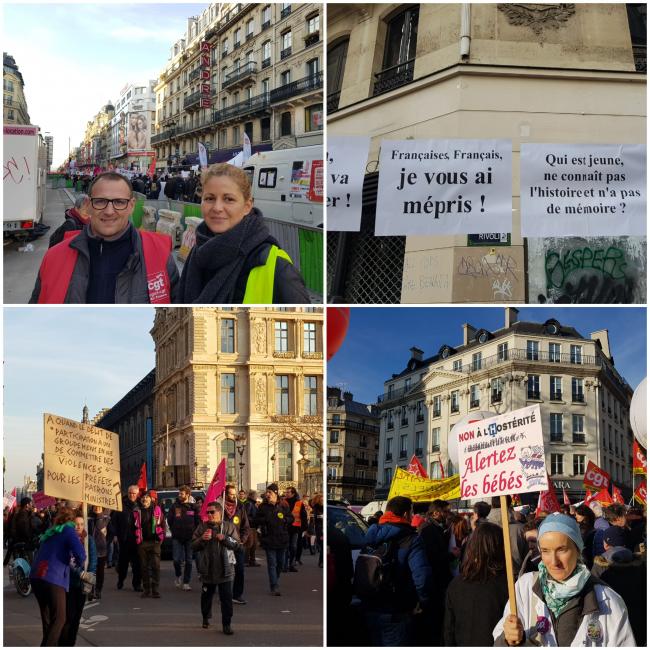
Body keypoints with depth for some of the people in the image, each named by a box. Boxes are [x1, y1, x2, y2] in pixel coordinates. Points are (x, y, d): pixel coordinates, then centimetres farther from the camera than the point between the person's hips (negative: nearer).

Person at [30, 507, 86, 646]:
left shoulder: (49, 532, 23)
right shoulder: (68, 530, 2)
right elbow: (80, 553, -11)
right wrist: (79, 563, 11)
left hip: (35, 576, 7)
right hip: (53, 579, -7)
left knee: (47, 617, 18)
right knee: (59, 619, -2)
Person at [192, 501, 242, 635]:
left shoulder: (229, 527, 1)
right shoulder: (202, 527, 4)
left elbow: (237, 545, -2)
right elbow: (193, 546, 4)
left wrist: (225, 539, -16)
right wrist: (202, 539, -15)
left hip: (225, 570, -2)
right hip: (207, 569, 2)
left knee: (226, 598, -4)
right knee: (206, 596, 16)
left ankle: (226, 624, 2)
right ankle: (206, 617, 38)